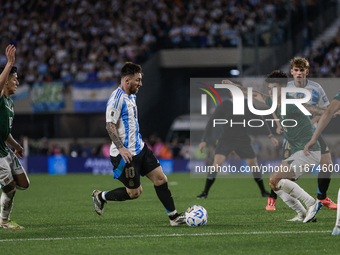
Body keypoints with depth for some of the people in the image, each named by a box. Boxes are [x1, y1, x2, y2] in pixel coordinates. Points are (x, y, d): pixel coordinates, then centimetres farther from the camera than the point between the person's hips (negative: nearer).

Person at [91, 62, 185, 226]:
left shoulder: (131, 96, 13)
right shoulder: (117, 98, -18)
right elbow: (110, 125, -23)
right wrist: (121, 148, -30)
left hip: (139, 149, 10)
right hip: (126, 154, -10)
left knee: (160, 178, 3)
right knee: (134, 192, -4)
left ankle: (173, 216, 8)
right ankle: (100, 197, 16)